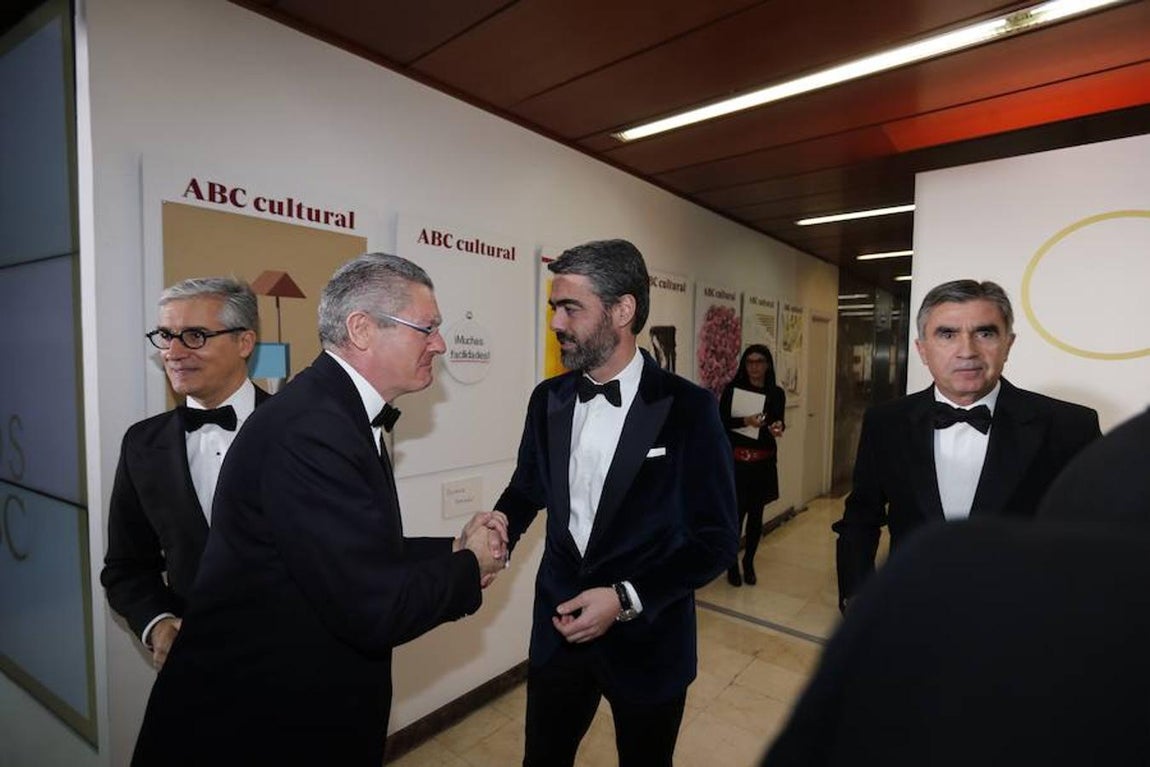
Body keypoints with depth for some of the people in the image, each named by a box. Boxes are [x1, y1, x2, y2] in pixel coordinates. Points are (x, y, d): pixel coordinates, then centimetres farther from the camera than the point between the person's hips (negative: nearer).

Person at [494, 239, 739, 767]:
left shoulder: (687, 408, -15)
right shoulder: (548, 399, -2)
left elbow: (717, 539, -12)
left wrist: (626, 599, -20)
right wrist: (500, 527, -10)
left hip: (647, 639, -3)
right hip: (559, 626, 4)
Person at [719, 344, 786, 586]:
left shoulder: (776, 393, 3)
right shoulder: (732, 389, -4)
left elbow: (778, 421, 10)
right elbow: (720, 421, -6)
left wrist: (778, 427, -13)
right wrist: (745, 421, -20)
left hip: (763, 462, 3)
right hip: (736, 460, -2)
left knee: (756, 514, 9)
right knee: (737, 513, -2)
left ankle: (749, 562, 28)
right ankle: (732, 565, 18)